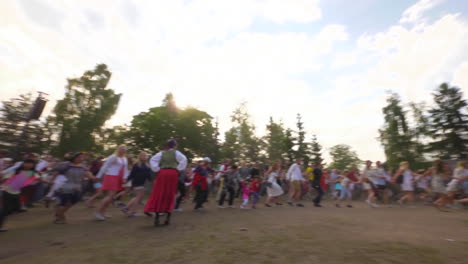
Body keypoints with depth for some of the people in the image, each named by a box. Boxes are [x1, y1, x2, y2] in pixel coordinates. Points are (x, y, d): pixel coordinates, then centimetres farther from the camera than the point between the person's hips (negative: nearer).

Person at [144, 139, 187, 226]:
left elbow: (152, 160, 4)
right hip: (173, 173, -2)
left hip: (162, 173, 2)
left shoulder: (162, 153, 10)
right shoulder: (176, 152, 2)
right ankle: (168, 217, 11)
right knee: (170, 195, 10)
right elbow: (184, 159, -12)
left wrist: (157, 170, 4)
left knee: (159, 195, 9)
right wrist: (178, 169, -4)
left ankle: (157, 217, 6)